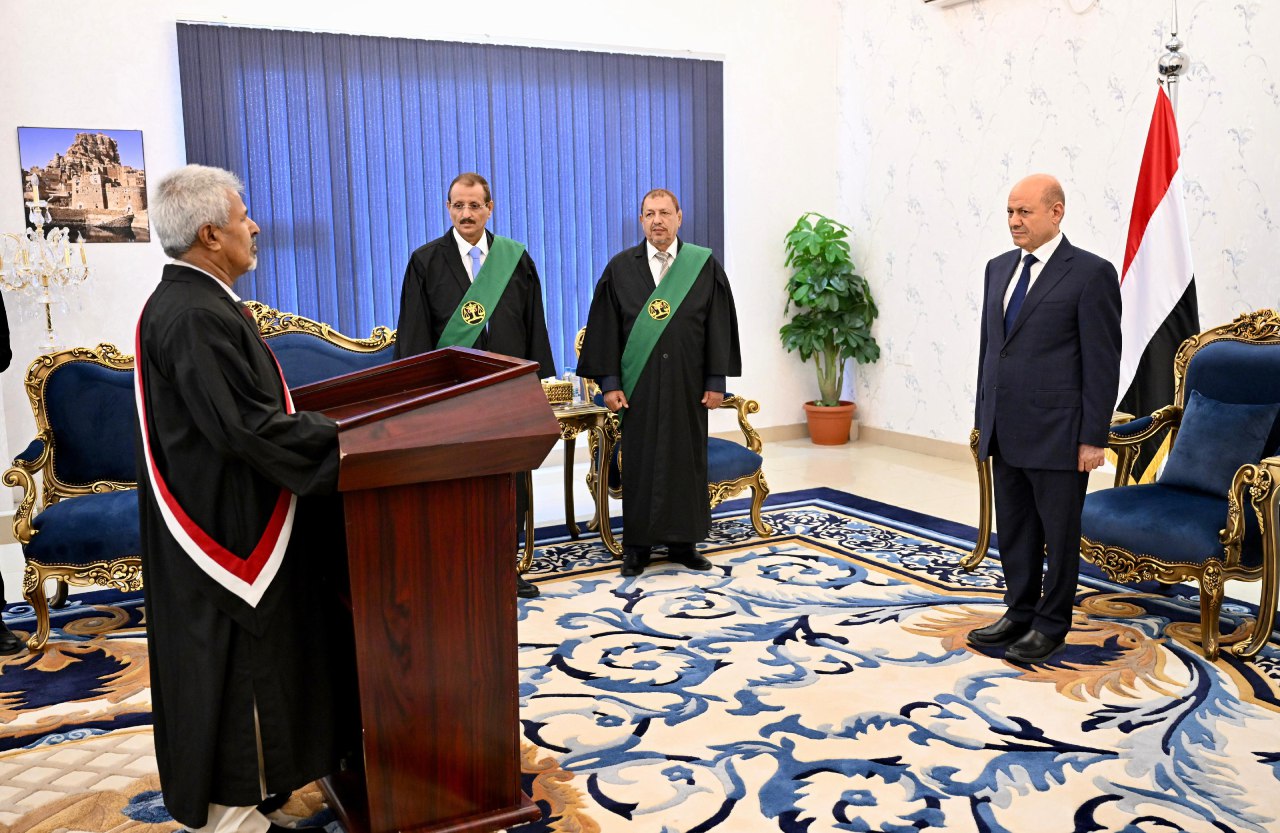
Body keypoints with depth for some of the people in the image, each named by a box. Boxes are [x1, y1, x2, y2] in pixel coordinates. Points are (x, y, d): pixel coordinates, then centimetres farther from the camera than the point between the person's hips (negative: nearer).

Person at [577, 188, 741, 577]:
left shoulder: (704, 265, 2)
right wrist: (609, 382, -6)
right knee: (639, 461, 4)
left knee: (686, 458, 7)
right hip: (639, 386, 0)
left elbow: (719, 326, 2)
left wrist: (716, 381, -3)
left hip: (687, 385, 1)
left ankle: (683, 542, 20)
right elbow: (604, 327, 1)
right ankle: (637, 545, 15)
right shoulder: (621, 268, 2)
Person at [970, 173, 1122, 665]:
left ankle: (1051, 626, 20)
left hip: (1058, 435, -6)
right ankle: (1020, 613, 29)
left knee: (1059, 532, 7)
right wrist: (983, 418, 14)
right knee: (1014, 531, 15)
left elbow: (1103, 363, -10)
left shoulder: (1091, 273, -9)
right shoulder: (999, 268, 11)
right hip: (1004, 434, 6)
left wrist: (1093, 439, -12)